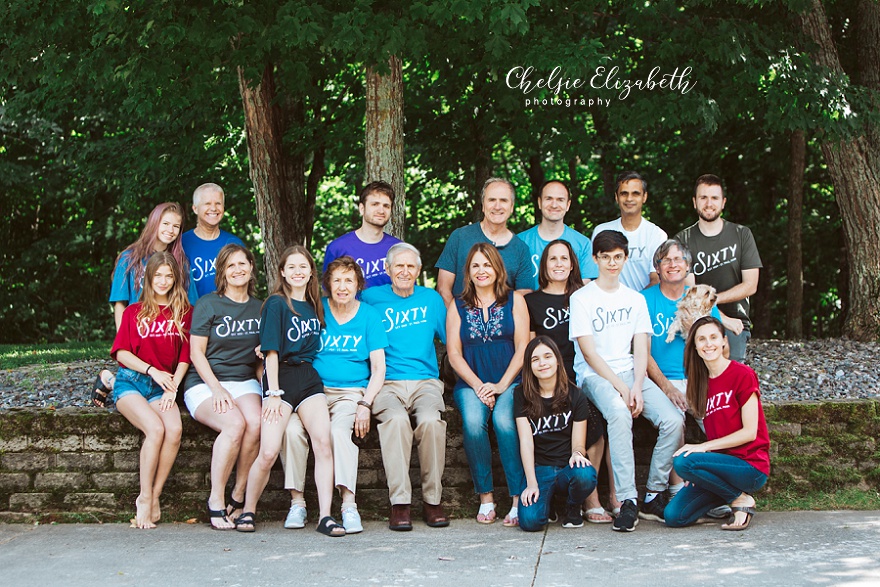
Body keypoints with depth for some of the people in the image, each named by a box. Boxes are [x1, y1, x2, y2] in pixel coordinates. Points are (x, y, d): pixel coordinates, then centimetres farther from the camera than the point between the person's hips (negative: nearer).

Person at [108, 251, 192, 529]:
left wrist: (172, 388, -5)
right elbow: (121, 352, 6)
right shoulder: (134, 312, 12)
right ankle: (145, 498, -19)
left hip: (163, 386, 1)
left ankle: (154, 496, -18)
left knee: (175, 429, -30)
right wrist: (152, 370, -8)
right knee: (155, 428, -30)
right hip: (131, 381, -1)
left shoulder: (184, 312, 12)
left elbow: (185, 356, 8)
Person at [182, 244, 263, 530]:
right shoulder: (208, 304, 1)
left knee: (256, 423, -30)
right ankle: (216, 501, -21)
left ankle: (238, 496, -16)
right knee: (234, 424, -33)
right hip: (205, 383, -3)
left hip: (245, 381, 3)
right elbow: (196, 352, -3)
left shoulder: (260, 308, 13)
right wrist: (217, 389, -14)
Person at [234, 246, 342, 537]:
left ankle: (325, 516, -15)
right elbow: (271, 351, -4)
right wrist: (273, 393, -11)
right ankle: (247, 511, 7)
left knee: (323, 442, -17)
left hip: (309, 377, 5)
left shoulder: (314, 306, 18)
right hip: (281, 376, -5)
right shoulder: (276, 303, 2)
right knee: (268, 453, -14)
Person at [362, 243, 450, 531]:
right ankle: (399, 502, -30)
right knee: (396, 420, -34)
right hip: (387, 383, -1)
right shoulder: (372, 299, 11)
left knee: (431, 420, -31)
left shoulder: (431, 299, 16)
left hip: (426, 381, 1)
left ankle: (433, 500, -19)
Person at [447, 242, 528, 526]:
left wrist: (501, 385, -10)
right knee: (473, 421, -30)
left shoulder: (514, 300, 9)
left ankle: (519, 499, -26)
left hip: (510, 381, -1)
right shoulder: (458, 306, 13)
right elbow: (454, 353, 6)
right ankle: (485, 499, -20)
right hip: (471, 383, 1)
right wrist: (478, 386, -9)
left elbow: (522, 349, 2)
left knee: (504, 421, -32)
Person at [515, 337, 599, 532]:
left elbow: (578, 443, 1)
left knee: (585, 476, -38)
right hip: (539, 469, 0)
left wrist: (578, 453, -25)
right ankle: (547, 496, 11)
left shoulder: (575, 396, 3)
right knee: (530, 521, -28)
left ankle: (573, 508, 0)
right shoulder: (522, 395, 3)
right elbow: (526, 440, -5)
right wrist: (531, 483, -15)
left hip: (567, 467, 0)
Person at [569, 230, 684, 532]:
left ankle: (655, 492, -5)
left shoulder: (635, 299, 16)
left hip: (631, 373, 5)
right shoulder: (582, 298, 1)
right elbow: (589, 353, -6)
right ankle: (627, 500, -35)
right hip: (594, 375, -4)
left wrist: (637, 387, -11)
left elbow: (641, 348, 8)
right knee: (619, 413, -37)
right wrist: (622, 388, -15)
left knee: (674, 421, -21)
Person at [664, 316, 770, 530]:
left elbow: (750, 432, -11)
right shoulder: (702, 383, 13)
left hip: (751, 465, -7)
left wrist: (703, 447, -16)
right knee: (674, 516, -12)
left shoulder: (742, 374, -7)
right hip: (723, 462, 7)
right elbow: (714, 434, 12)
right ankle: (732, 493, 11)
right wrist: (696, 476, -2)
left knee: (683, 462, -30)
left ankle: (741, 499, -8)